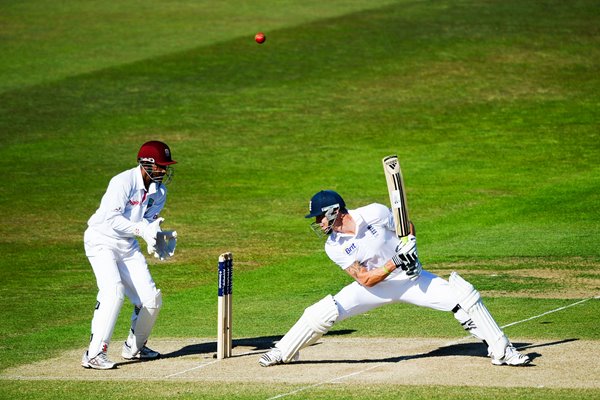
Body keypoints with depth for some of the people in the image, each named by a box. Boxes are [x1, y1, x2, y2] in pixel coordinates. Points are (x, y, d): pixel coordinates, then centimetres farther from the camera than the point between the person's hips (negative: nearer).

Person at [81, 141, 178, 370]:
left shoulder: (159, 191, 2)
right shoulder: (124, 182, -22)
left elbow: (149, 220, 7)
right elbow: (112, 219, -26)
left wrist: (156, 237, -14)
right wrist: (142, 229, -33)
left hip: (128, 245, 8)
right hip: (101, 240, -8)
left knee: (151, 298, 2)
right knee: (113, 291, -26)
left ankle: (134, 347, 26)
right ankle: (94, 354, -26)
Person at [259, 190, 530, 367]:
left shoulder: (374, 213, -19)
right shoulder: (334, 247, -14)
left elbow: (406, 226, -1)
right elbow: (365, 280, -19)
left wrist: (410, 246, -20)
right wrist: (394, 264, -30)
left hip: (411, 279, -1)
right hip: (375, 286, 1)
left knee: (464, 297, -17)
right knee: (322, 313, -14)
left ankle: (501, 351, -8)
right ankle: (282, 353, 8)